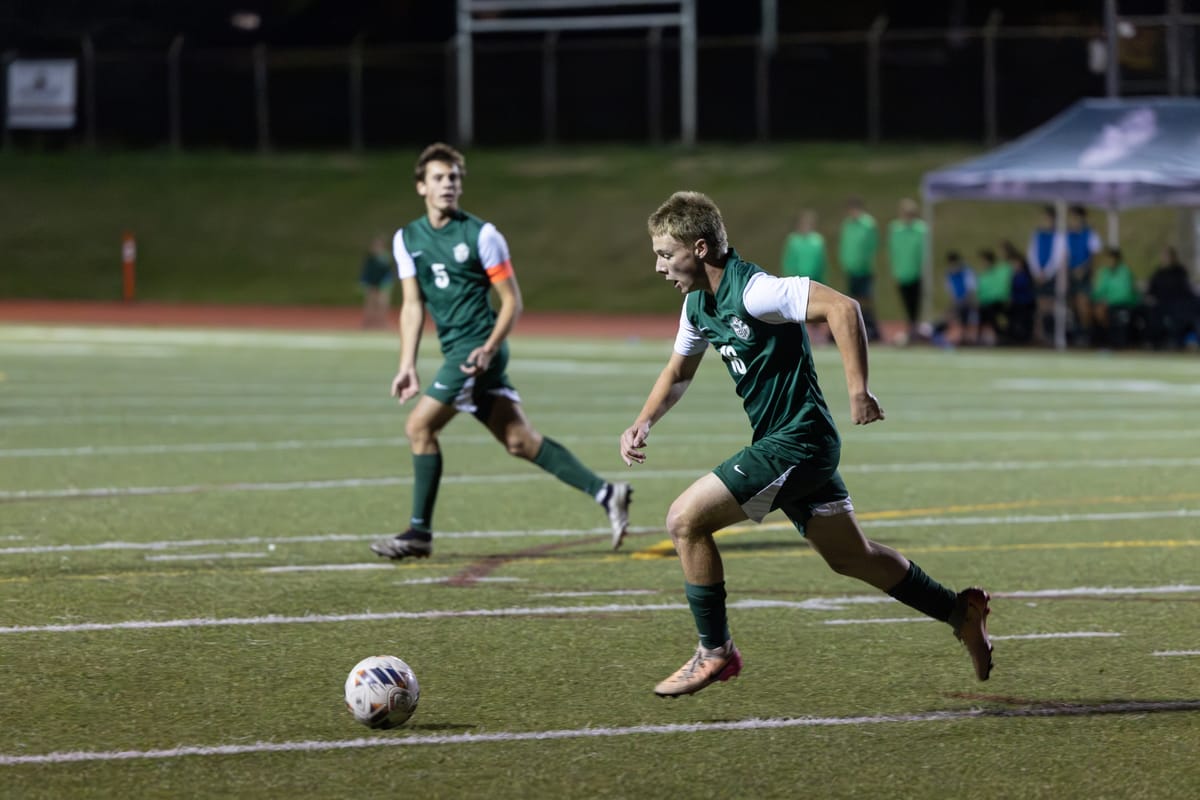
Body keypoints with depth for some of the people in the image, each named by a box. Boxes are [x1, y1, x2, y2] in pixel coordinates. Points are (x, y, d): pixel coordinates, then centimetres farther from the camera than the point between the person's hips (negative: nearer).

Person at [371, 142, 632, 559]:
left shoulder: (481, 234, -6)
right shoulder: (407, 239, 10)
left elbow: (512, 299, -5)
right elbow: (412, 305, 11)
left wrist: (489, 348, -18)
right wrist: (407, 365, 2)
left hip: (478, 349, -6)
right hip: (454, 350, 6)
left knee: (420, 426, -10)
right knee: (519, 440, 4)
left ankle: (420, 532, -2)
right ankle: (605, 493, 7)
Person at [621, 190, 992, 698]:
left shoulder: (752, 291, -21)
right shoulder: (697, 303, 8)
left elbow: (842, 308, -28)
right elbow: (679, 372, 23)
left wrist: (858, 391, -28)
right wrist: (643, 423, 7)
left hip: (797, 444, -10)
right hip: (784, 444, 10)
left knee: (685, 519, -12)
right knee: (850, 557, 19)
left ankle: (715, 652, -1)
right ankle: (960, 613, 31)